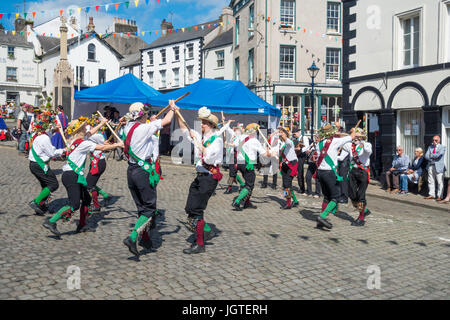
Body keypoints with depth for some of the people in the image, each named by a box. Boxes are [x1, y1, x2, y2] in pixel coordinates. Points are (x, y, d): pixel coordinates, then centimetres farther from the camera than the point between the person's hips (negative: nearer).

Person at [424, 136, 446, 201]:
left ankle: (439, 196, 0)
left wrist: (431, 155, -3)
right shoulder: (430, 147, 15)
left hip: (439, 167, -5)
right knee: (431, 181, 7)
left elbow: (439, 155, -16)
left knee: (440, 182, -3)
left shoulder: (442, 147, 0)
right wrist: (433, 159, -10)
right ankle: (431, 195, 13)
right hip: (430, 166, 5)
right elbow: (426, 156, 5)